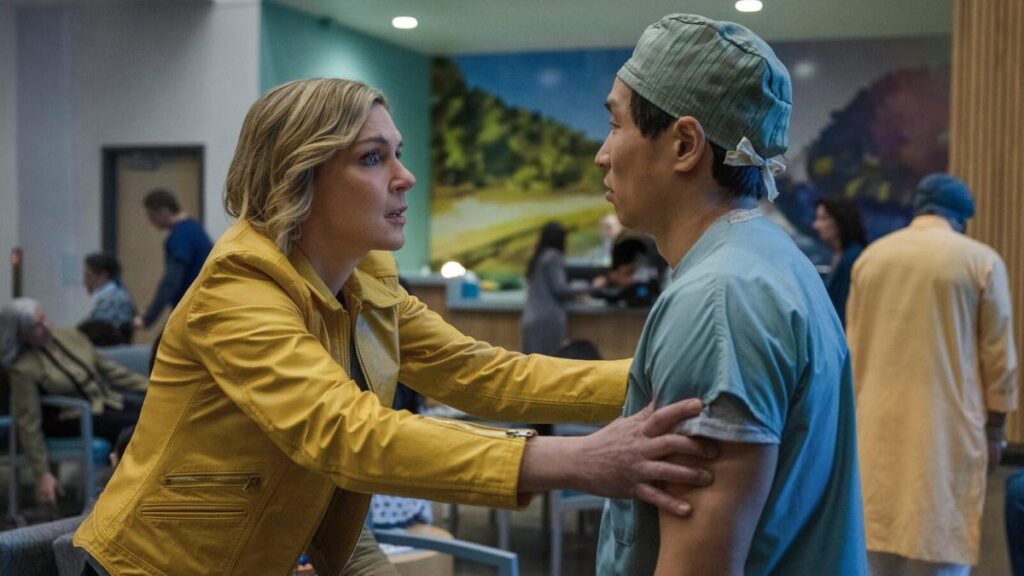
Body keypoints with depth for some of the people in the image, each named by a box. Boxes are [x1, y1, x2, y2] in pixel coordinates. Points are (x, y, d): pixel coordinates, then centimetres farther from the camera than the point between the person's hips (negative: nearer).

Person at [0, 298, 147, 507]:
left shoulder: (72, 336, 0)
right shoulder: (23, 368, -17)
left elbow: (108, 368, 10)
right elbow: (29, 424, -15)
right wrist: (42, 474, -17)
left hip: (105, 398, 7)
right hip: (71, 419, -6)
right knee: (135, 425, -26)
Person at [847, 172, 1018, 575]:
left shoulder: (871, 256, 7)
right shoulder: (982, 261, -3)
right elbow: (998, 357, -1)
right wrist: (994, 428, 8)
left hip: (879, 424, 4)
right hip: (947, 427, -3)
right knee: (941, 543, 1)